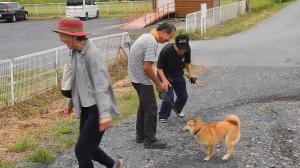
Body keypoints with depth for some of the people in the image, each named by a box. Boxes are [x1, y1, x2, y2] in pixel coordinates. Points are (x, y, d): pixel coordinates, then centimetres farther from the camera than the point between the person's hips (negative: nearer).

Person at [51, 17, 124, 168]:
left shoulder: (92, 54, -19)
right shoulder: (75, 52, 6)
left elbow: (101, 85, -25)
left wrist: (105, 114, -31)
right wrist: (72, 103, 26)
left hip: (97, 109, -9)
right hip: (85, 108, 9)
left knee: (81, 150, -7)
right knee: (88, 147, 16)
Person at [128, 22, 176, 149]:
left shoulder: (147, 36, 10)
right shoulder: (152, 42, -21)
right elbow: (147, 67, -25)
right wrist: (158, 83, -13)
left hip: (136, 77, 10)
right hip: (142, 79, -10)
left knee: (144, 105, 20)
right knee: (151, 109, -4)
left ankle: (141, 135, 29)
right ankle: (150, 140, 2)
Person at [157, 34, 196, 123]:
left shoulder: (187, 49, -18)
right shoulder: (166, 50, -33)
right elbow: (159, 67, -24)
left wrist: (190, 73, -9)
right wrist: (164, 80, -38)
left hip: (178, 74, 5)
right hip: (166, 75, -5)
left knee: (183, 96, 9)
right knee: (168, 97, -17)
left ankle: (177, 110, 39)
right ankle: (163, 117, 7)